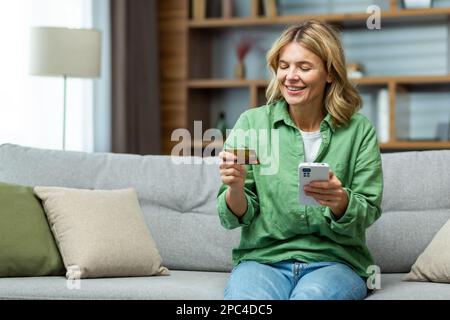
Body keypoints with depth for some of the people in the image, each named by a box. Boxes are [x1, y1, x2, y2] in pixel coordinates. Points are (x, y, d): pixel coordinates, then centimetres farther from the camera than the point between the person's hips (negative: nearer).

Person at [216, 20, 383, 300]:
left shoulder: (359, 130, 3)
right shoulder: (251, 123, 3)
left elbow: (368, 213, 0)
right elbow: (235, 218, 3)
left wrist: (341, 201, -22)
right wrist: (235, 187, -19)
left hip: (334, 260, 0)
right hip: (263, 257, 0)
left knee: (311, 295, -33)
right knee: (244, 299, -32)